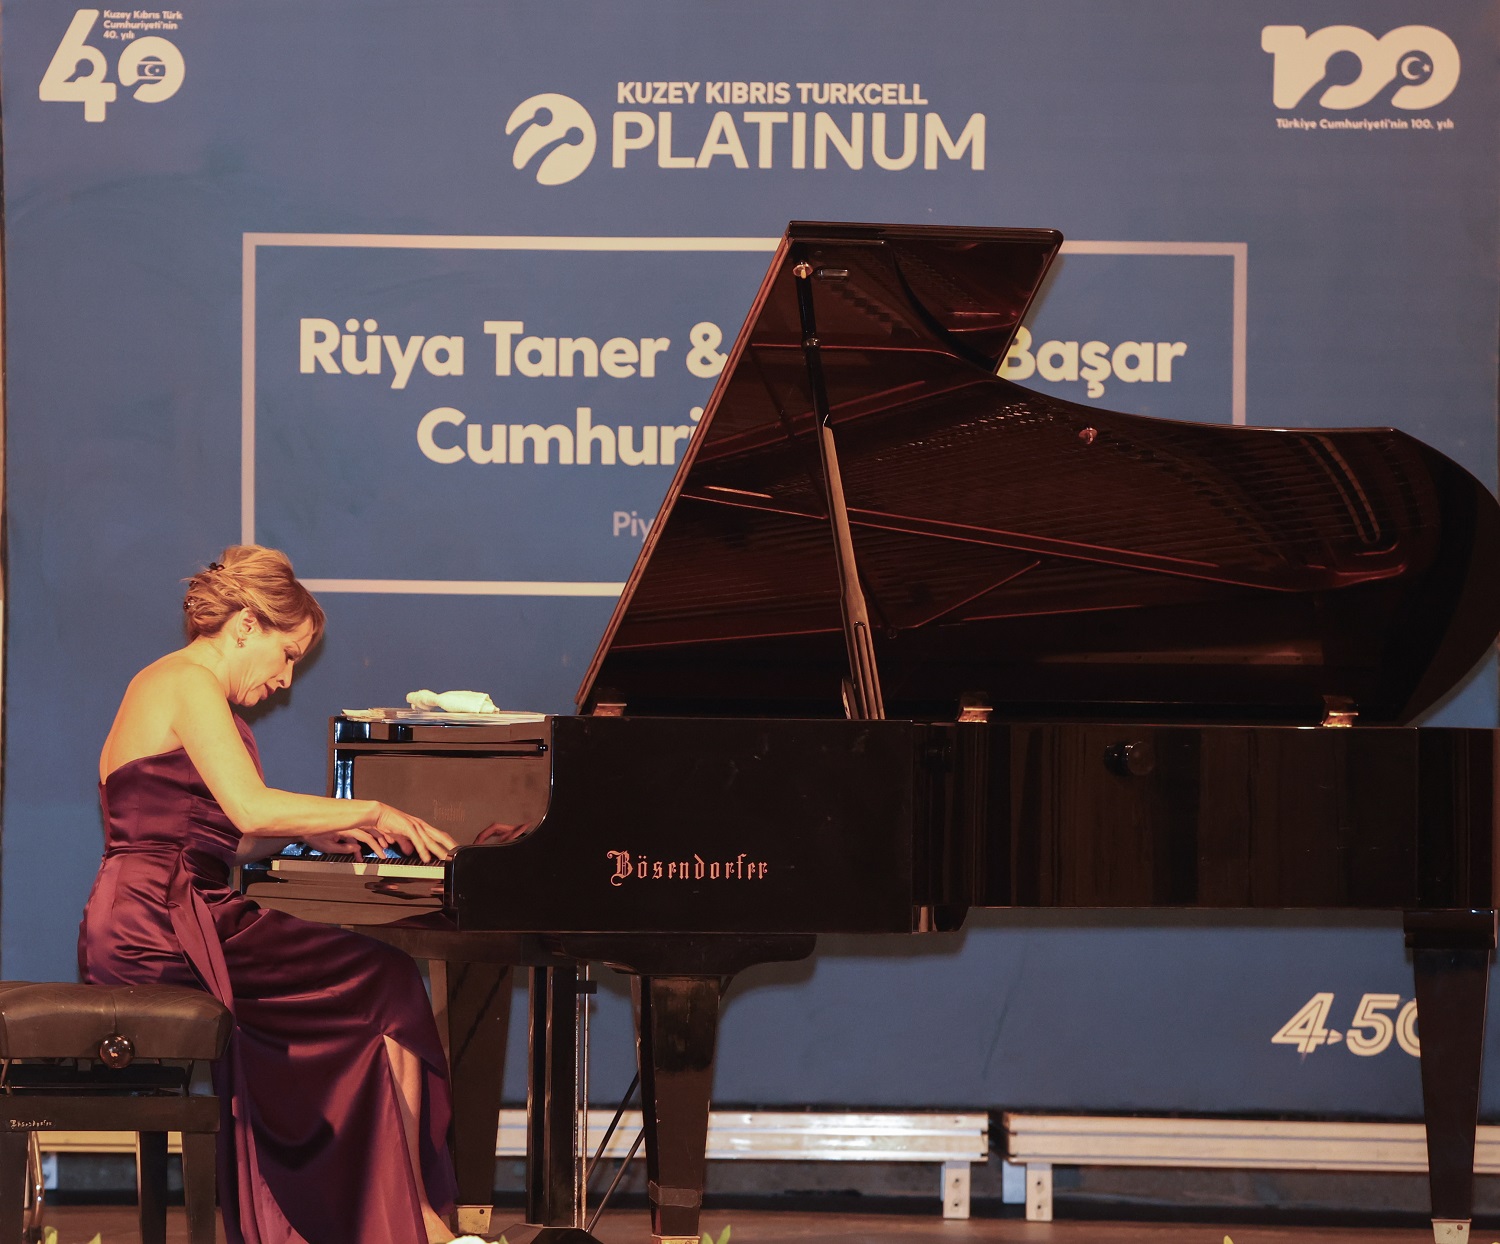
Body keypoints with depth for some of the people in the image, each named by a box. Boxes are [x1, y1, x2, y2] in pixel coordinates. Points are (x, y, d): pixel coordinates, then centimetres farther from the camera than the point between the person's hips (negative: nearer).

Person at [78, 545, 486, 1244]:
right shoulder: (189, 683, -9)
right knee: (388, 982, -9)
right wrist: (371, 812, -12)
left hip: (137, 924, 10)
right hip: (163, 924, -10)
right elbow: (250, 809, -23)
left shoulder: (169, 684, 23)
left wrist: (312, 833, 17)